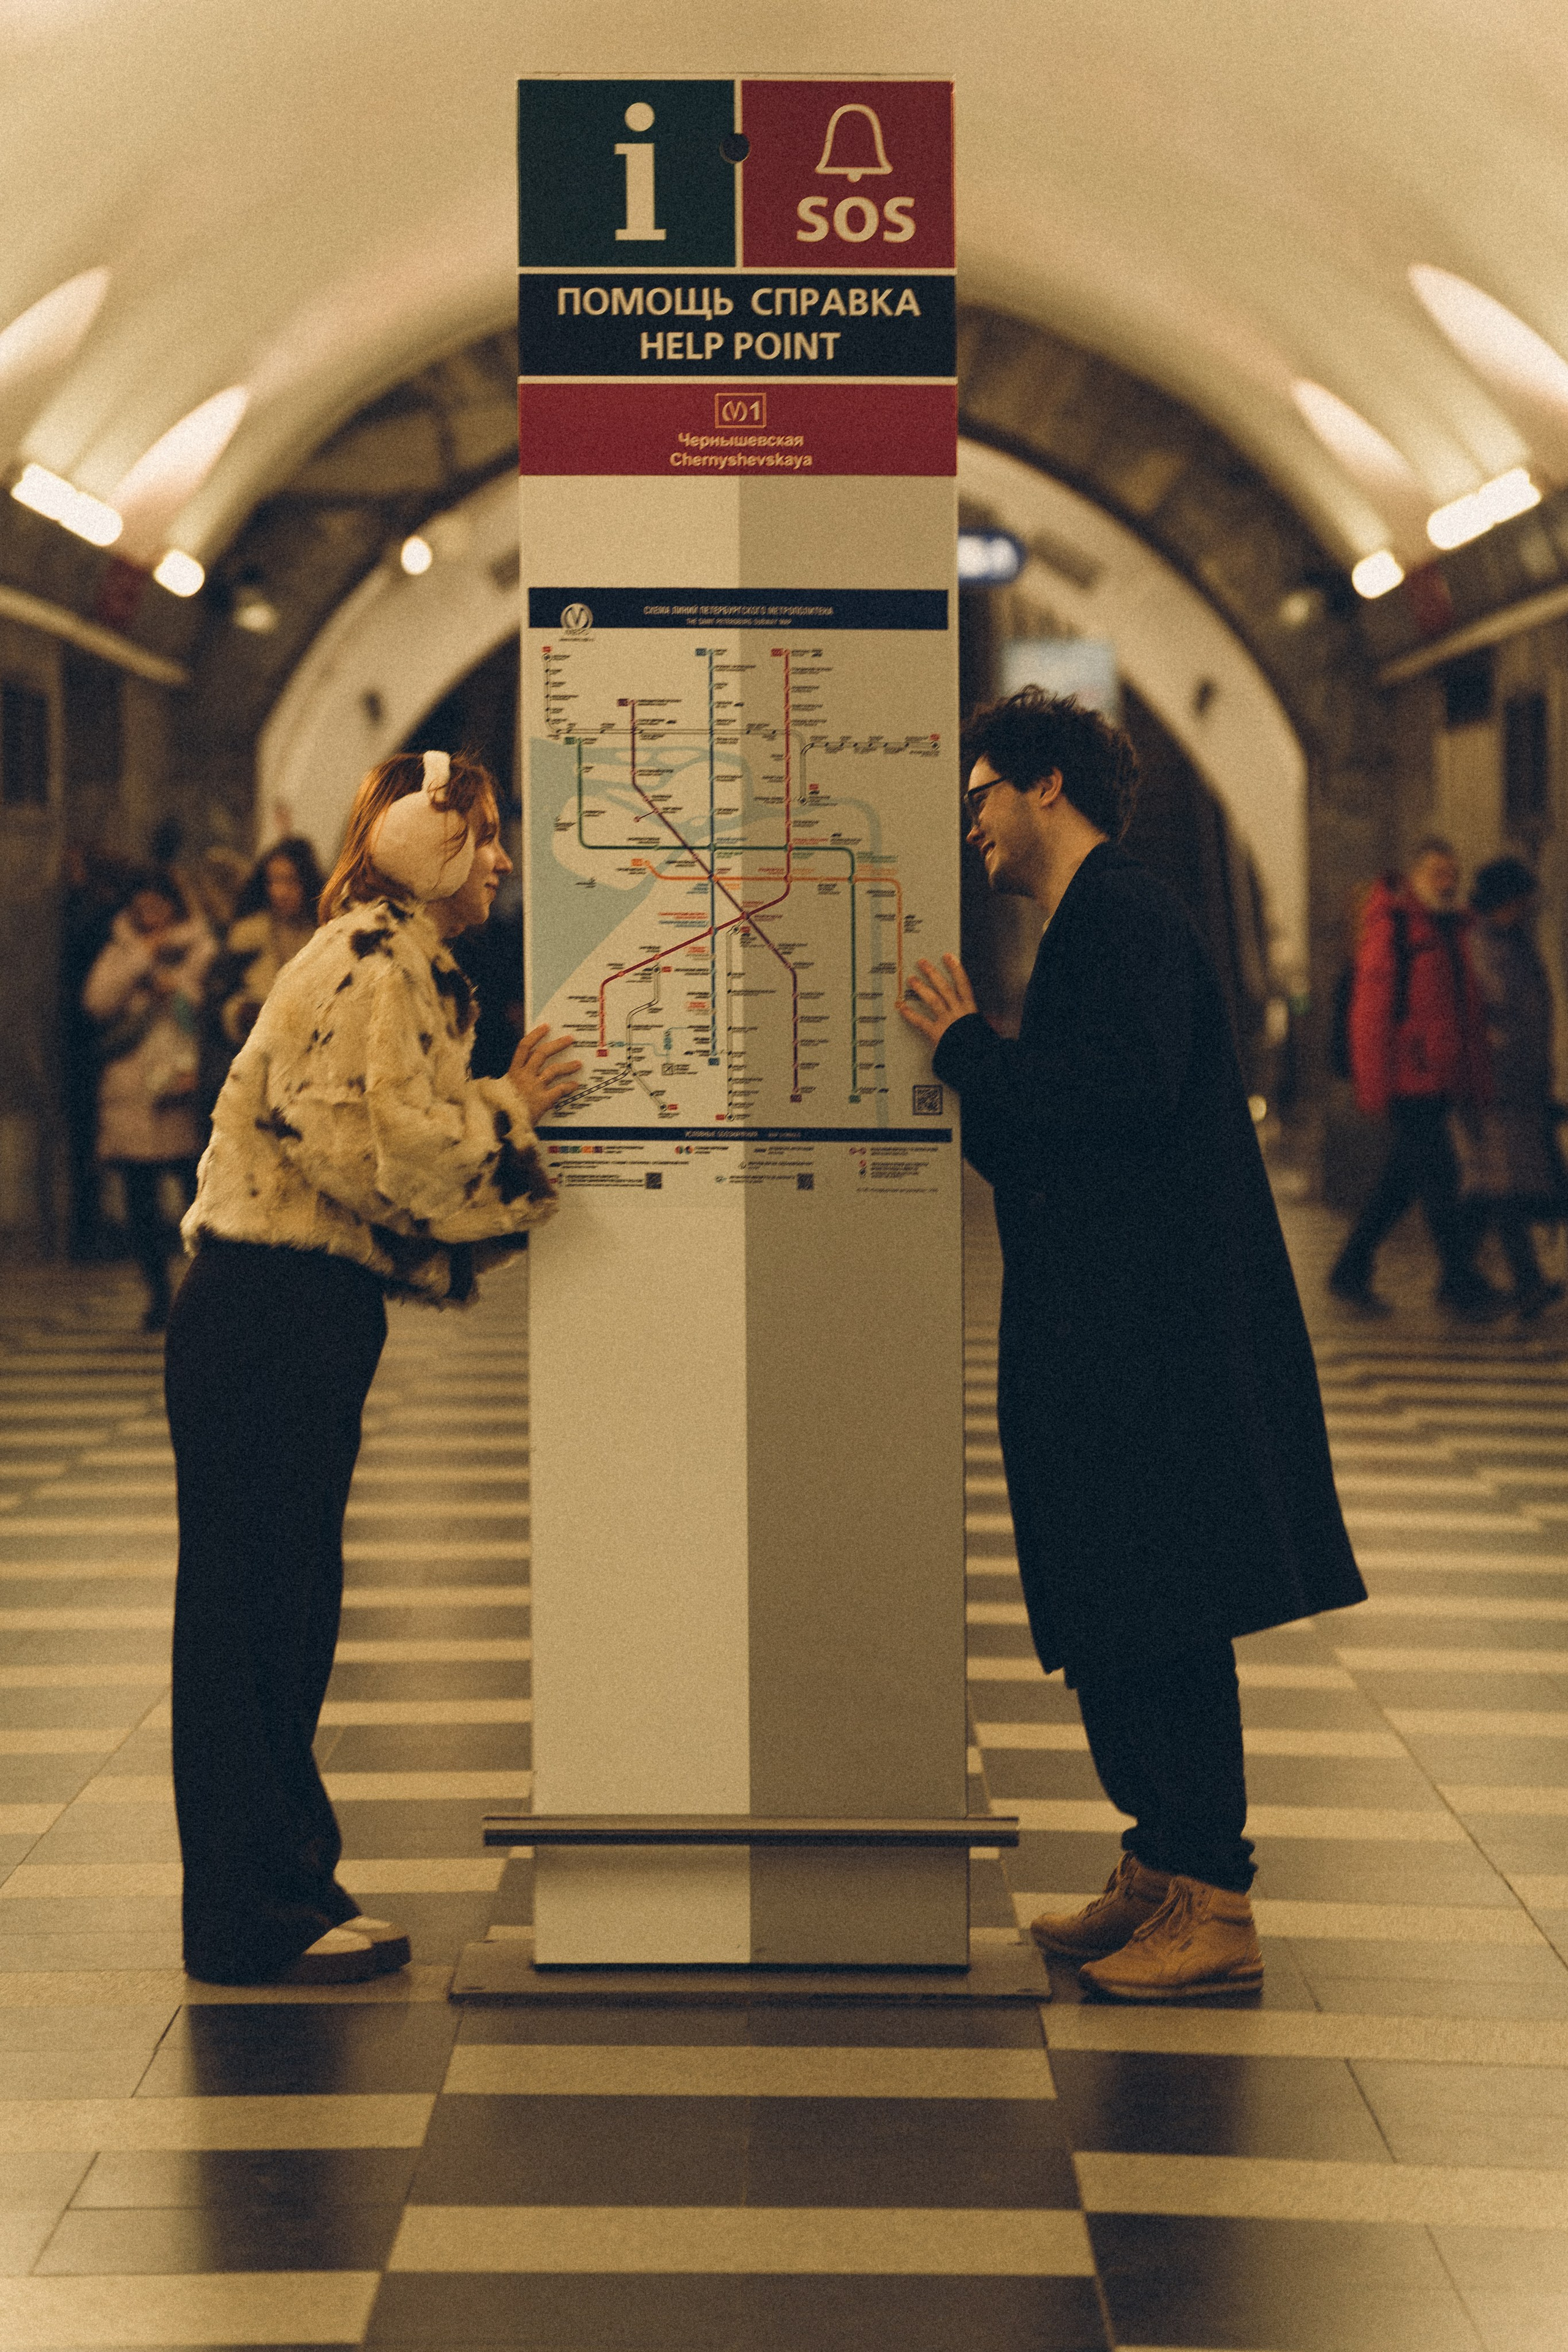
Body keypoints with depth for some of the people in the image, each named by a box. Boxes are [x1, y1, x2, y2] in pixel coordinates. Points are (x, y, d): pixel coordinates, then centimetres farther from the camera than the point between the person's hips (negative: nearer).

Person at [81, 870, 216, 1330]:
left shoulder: (202, 950, 7)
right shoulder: (121, 951, 13)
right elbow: (98, 1002, -3)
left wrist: (196, 1068, -11)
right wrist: (141, 959, -6)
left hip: (182, 1090, -2)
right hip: (130, 1093, 2)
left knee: (198, 1192, -8)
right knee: (140, 1199, 3)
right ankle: (158, 1295, 11)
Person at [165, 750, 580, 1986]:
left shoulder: (408, 967, 18)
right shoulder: (372, 966, -15)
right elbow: (384, 1146, -24)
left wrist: (505, 1106, 6)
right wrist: (510, 1113, -10)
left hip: (311, 1318, 11)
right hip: (270, 1316, -11)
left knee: (289, 1609, 16)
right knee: (253, 1610, -3)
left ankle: (281, 1885, 26)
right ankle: (253, 1916, 4)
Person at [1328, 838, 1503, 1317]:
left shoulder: (1450, 929, 18)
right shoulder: (1390, 927, -8)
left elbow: (1466, 1013, 21)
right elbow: (1371, 1009, -12)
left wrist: (1474, 1083, 17)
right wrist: (1374, 1085, -16)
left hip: (1439, 1080, 8)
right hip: (1408, 1077, -8)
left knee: (1401, 1181, 11)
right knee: (1439, 1179, -7)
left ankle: (1350, 1272, 19)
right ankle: (1461, 1282, -2)